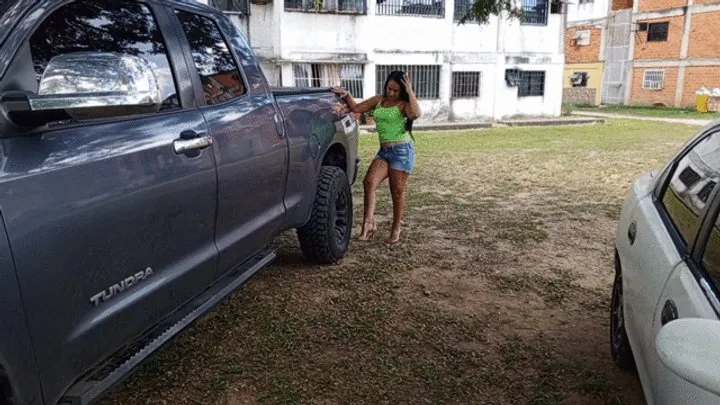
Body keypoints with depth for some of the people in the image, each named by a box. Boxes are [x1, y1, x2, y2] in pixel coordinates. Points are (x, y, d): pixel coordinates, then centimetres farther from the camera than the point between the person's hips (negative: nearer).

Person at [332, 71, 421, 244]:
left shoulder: (404, 103, -6)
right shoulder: (379, 100, 12)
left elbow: (415, 114, -29)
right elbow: (356, 108, 14)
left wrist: (410, 93, -23)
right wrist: (346, 94, 0)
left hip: (402, 150, -5)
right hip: (384, 150, 6)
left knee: (397, 191, 0)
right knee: (369, 182, -15)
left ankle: (396, 230, 14)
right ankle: (368, 224, -18)